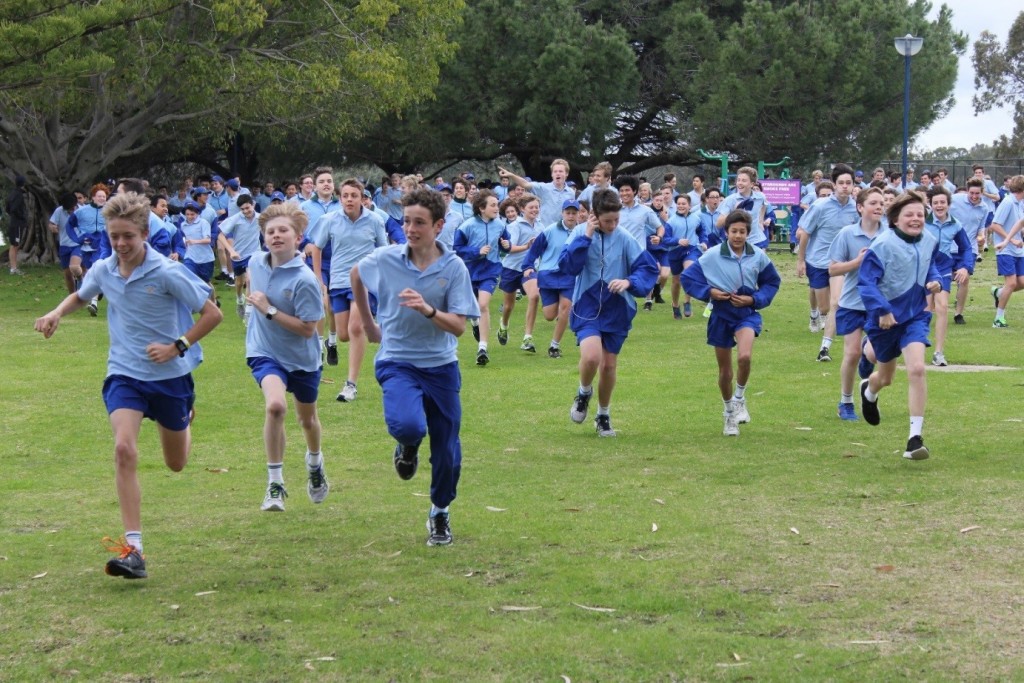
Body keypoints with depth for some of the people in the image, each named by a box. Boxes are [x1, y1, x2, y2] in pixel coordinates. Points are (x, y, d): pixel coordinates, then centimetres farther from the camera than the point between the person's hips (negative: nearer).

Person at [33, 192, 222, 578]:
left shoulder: (167, 273, -17)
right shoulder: (103, 271, -3)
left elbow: (212, 314, -10)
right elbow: (80, 297, 20)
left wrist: (178, 346, -18)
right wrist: (57, 313, 0)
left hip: (170, 374, -2)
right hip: (124, 373, 2)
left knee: (176, 464, 15)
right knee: (124, 450, -22)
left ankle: (185, 419, 54)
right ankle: (133, 549, -22)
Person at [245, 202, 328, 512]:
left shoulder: (305, 280, -23)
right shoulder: (256, 262, -7)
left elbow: (308, 328, -25)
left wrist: (269, 310, -27)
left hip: (302, 358, -1)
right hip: (265, 351, 1)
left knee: (307, 418, 20)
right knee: (275, 405, -27)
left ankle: (314, 463, 55)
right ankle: (275, 483, -16)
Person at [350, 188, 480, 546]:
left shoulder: (454, 268, -8)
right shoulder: (384, 259, -6)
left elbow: (458, 327, -12)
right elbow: (356, 274, 17)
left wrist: (428, 310, -29)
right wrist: (367, 321, 21)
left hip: (441, 366, 1)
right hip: (397, 362, -1)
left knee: (446, 449, 6)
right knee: (408, 426, -29)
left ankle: (440, 512, 33)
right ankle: (408, 447, 10)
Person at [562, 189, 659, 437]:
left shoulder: (625, 239, -6)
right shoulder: (580, 233, -5)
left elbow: (649, 268, -5)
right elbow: (568, 266, -16)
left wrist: (630, 282, -23)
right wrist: (585, 237, -20)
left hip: (617, 310, 2)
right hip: (587, 307, -2)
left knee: (609, 365, 8)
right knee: (591, 356, -24)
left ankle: (604, 416, 31)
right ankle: (584, 393, 9)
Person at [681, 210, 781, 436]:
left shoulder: (758, 256, -5)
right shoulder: (712, 256, -10)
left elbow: (772, 282, 7)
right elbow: (687, 277, -4)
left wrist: (754, 299, -7)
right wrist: (709, 292, -15)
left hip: (747, 313, 0)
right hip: (721, 315, 0)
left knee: (744, 356, -26)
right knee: (725, 370, 10)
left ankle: (739, 399, 0)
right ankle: (729, 413, 30)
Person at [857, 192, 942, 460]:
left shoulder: (930, 241, -2)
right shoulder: (882, 245, -20)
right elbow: (866, 282, -19)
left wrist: (934, 281, -3)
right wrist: (881, 310, -27)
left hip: (915, 315, 2)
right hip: (886, 318, -2)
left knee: (916, 369, -19)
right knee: (885, 377, 17)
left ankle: (915, 437, -14)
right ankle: (869, 390, 59)